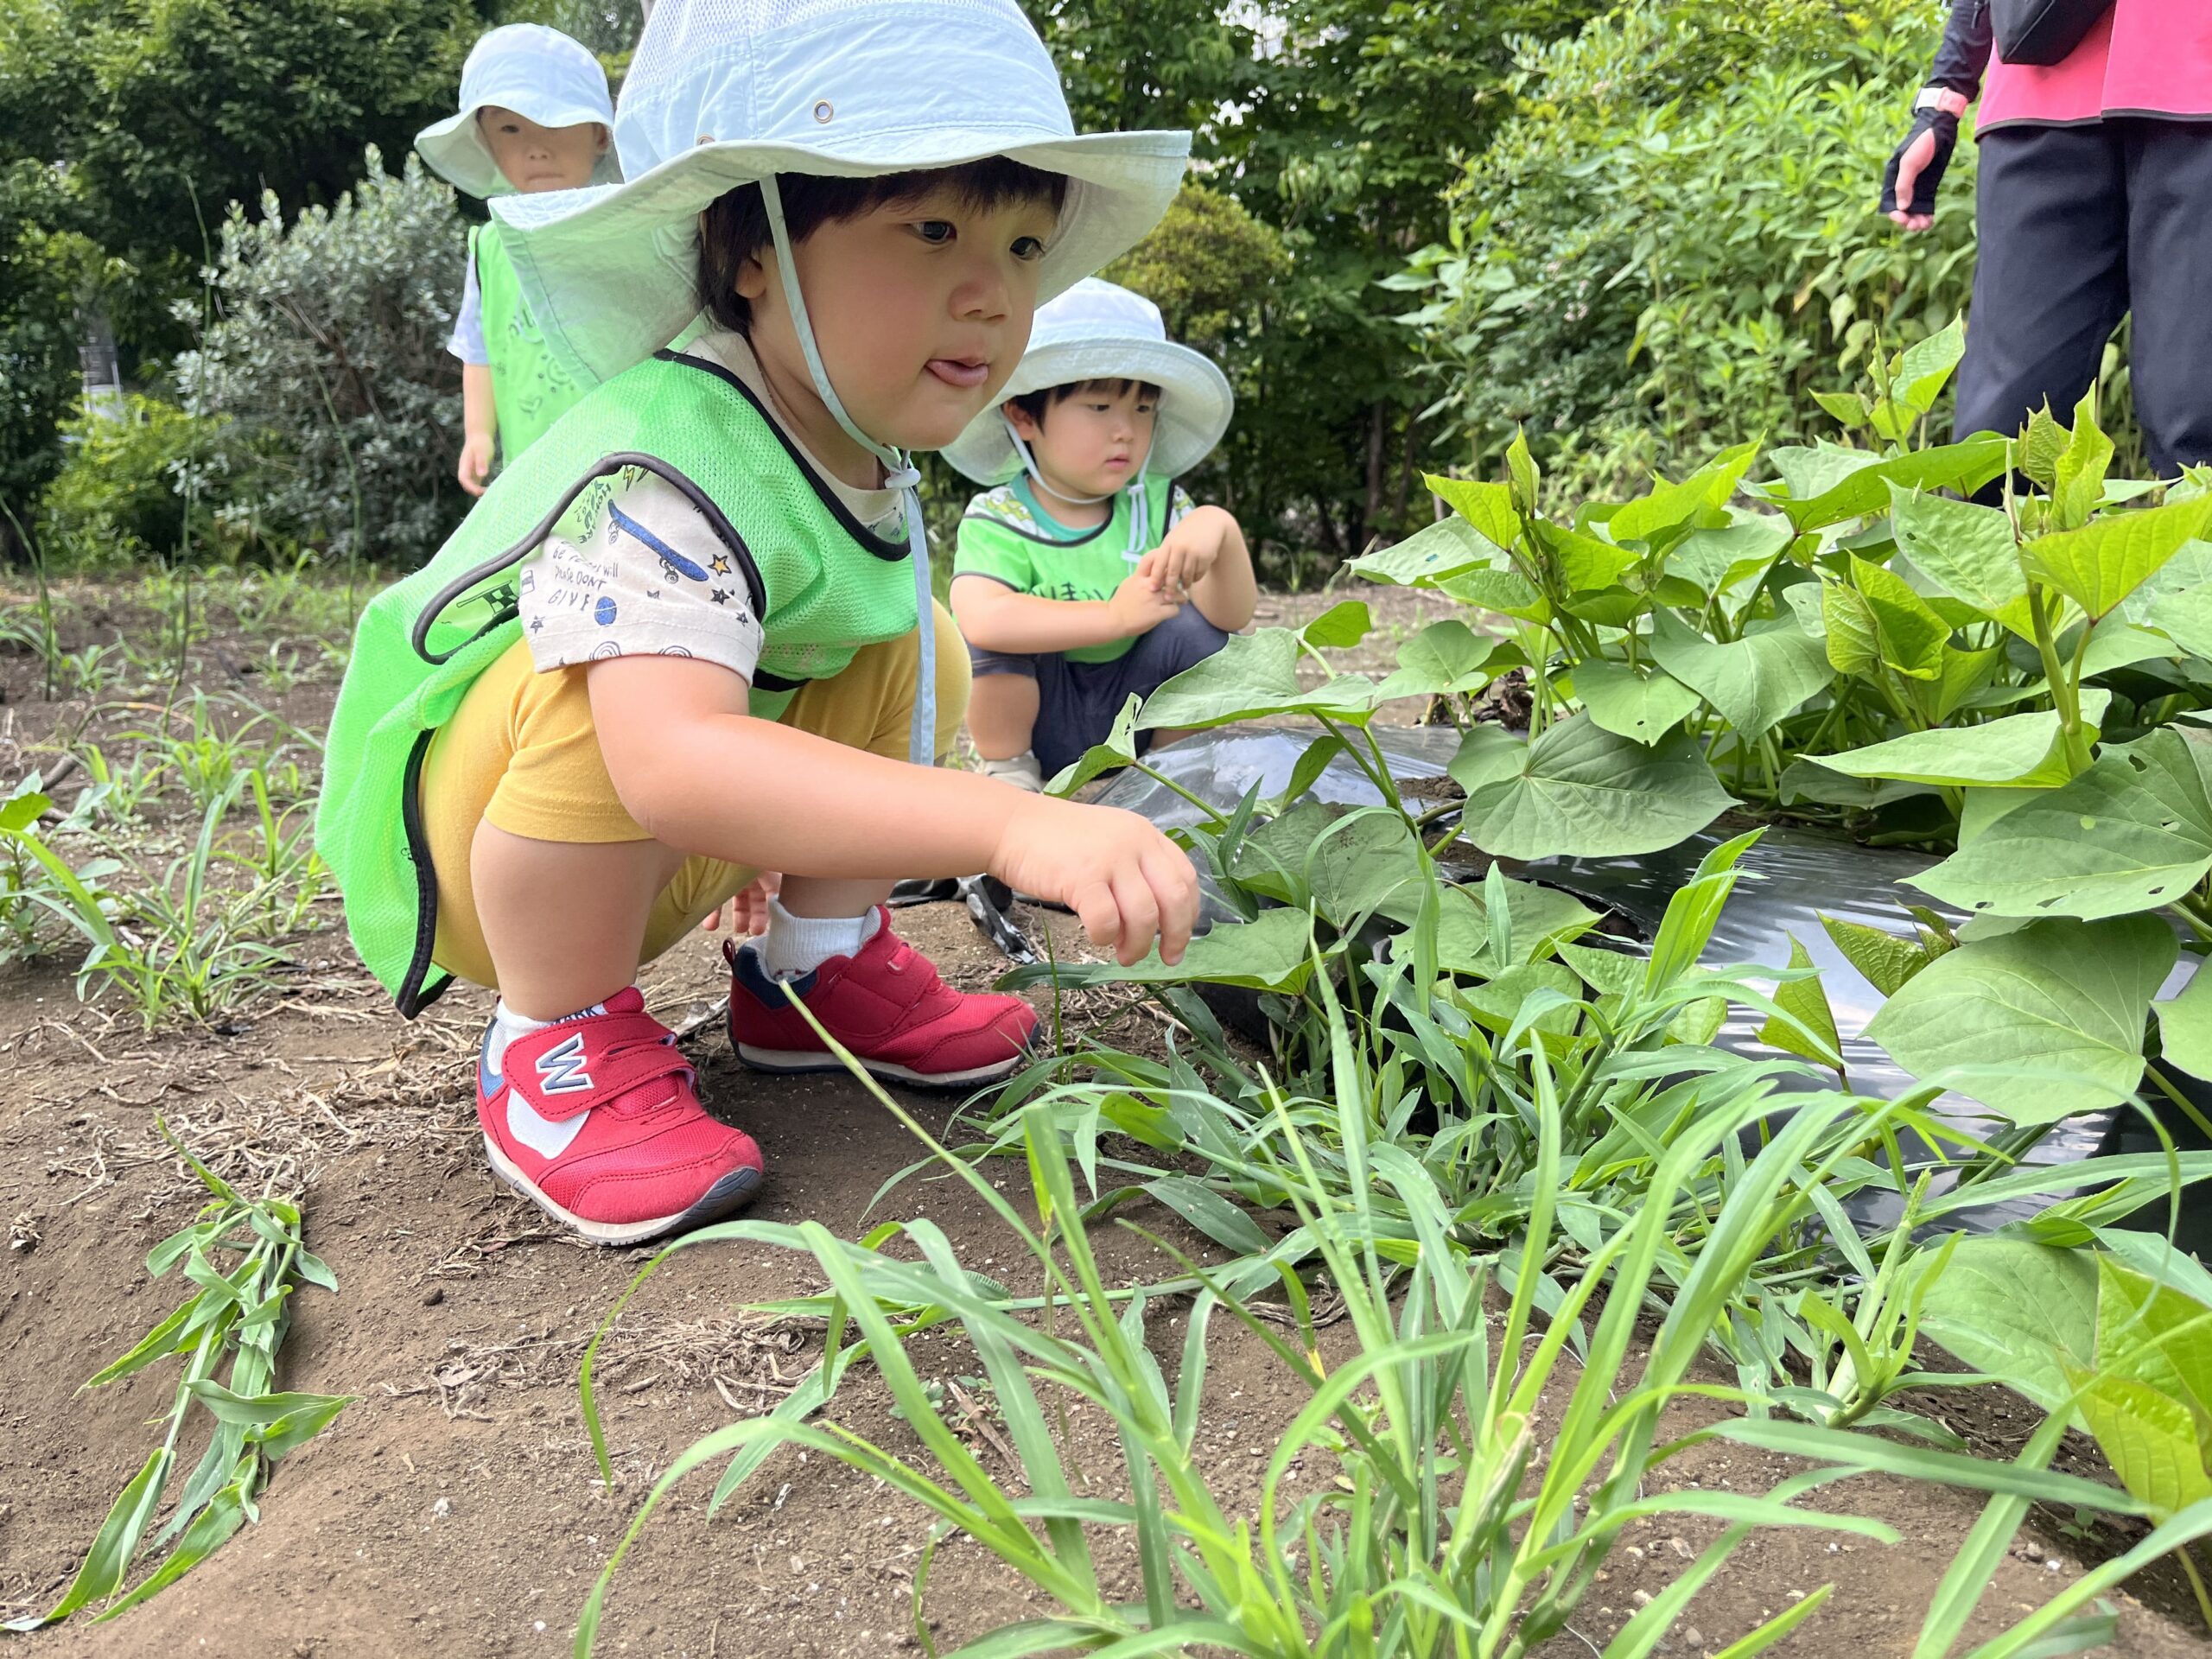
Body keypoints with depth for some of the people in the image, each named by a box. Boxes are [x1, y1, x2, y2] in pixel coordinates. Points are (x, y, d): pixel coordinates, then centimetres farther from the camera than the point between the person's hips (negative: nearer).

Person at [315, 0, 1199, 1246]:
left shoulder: (865, 460, -6)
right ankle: (557, 1046, -14)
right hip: (458, 845, -7)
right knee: (624, 693, -37)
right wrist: (1012, 826, -60)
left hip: (648, 858, 8)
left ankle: (816, 972, 10)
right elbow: (669, 761, -52)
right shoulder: (664, 477, -35)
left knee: (913, 648, 0)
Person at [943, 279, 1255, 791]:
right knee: (998, 626, -27)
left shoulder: (1158, 504, -7)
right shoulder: (997, 518, -17)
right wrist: (1114, 616, -43)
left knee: (1194, 625, -21)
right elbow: (980, 619, -39)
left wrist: (1219, 529, -37)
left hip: (1135, 711, 3)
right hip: (1037, 720, -2)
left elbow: (1232, 618, -17)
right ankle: (1007, 770, -7)